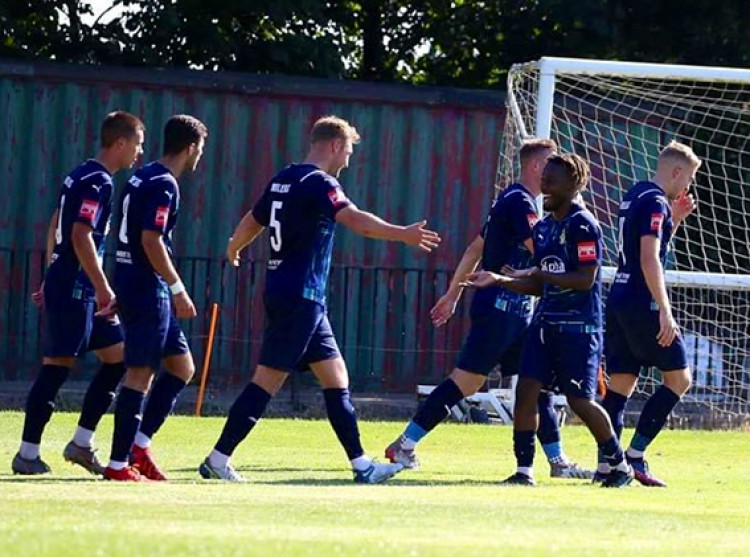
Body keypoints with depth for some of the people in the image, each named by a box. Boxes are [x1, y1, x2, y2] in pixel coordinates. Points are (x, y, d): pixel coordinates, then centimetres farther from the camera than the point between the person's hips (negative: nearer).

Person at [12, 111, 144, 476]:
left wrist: (53, 279, 26)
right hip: (75, 290, -10)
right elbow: (80, 236, -22)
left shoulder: (81, 176, 16)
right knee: (56, 366, -7)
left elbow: (56, 227, 22)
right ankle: (27, 453, -3)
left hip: (62, 284, 10)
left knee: (118, 356, 11)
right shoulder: (98, 182, -14)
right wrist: (103, 287, -21)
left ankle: (81, 442, 12)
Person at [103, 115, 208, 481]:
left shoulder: (143, 178, 16)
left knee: (182, 365, 13)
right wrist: (178, 289, -19)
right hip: (147, 288, -10)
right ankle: (119, 463, -6)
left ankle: (139, 443, 10)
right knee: (140, 373, -7)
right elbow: (151, 240, -22)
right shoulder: (164, 185, -14)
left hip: (130, 283, 10)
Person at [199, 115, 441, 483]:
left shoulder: (283, 180, 14)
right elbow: (356, 221, -28)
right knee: (267, 381, -8)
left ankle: (360, 463, 10)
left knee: (335, 377, 10)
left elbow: (252, 222, 27)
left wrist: (233, 250, 47)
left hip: (284, 293, 10)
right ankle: (218, 459, -6)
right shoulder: (319, 183, -12)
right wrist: (404, 235, -34)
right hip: (300, 297, -10)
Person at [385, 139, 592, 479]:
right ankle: (404, 446, -5)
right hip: (499, 307, -10)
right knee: (465, 383, -9)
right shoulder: (519, 202, -12)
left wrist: (453, 294, 25)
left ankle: (558, 461, 9)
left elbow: (475, 249, 23)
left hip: (516, 310, 10)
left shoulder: (516, 200, 18)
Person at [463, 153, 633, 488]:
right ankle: (524, 471, -1)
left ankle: (620, 466, 15)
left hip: (578, 326, -8)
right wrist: (499, 281, 7)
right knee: (526, 389, -5)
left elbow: (586, 279, -19)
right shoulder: (543, 228, 14)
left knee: (579, 400, -4)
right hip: (546, 321, 8)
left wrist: (538, 274, -18)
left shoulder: (582, 225, -11)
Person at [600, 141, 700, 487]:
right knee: (678, 378, -1)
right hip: (642, 303, -9)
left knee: (621, 383, 8)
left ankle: (607, 462, 1)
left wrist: (675, 219, 20)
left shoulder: (634, 196, 18)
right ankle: (635, 453, -7)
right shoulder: (656, 202, -11)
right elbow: (649, 260, -20)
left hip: (618, 302, 9)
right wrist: (664, 312, -22)